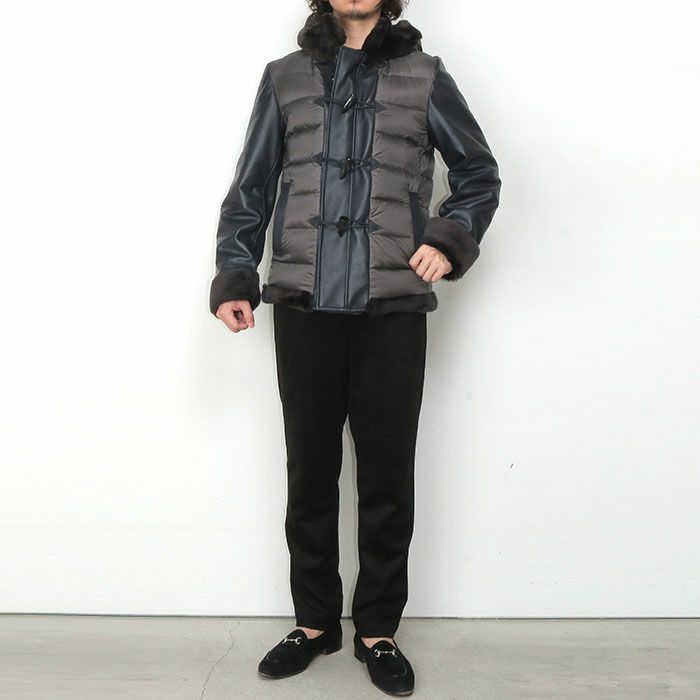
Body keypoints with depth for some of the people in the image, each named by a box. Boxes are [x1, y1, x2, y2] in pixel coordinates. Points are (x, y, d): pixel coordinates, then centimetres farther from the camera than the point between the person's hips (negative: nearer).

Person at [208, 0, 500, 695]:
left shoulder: (424, 76, 11)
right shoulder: (284, 77, 14)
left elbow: (479, 172, 15)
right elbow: (249, 191, 13)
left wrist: (450, 239, -3)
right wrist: (233, 278, 1)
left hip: (392, 312, -1)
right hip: (304, 310, 1)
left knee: (387, 479, 5)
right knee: (309, 473, 9)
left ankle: (378, 630, 22)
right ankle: (314, 622, 26)